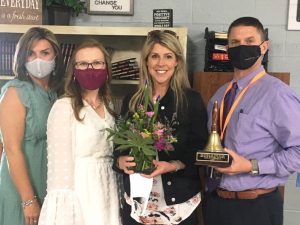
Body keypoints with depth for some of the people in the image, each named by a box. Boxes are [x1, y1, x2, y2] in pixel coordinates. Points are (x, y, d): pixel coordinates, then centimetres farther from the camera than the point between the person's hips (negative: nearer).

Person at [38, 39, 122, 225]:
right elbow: (60, 164, -15)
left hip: (107, 194, 6)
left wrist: (121, 196, 12)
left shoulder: (108, 105, 8)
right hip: (77, 195, -6)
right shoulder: (64, 107, -13)